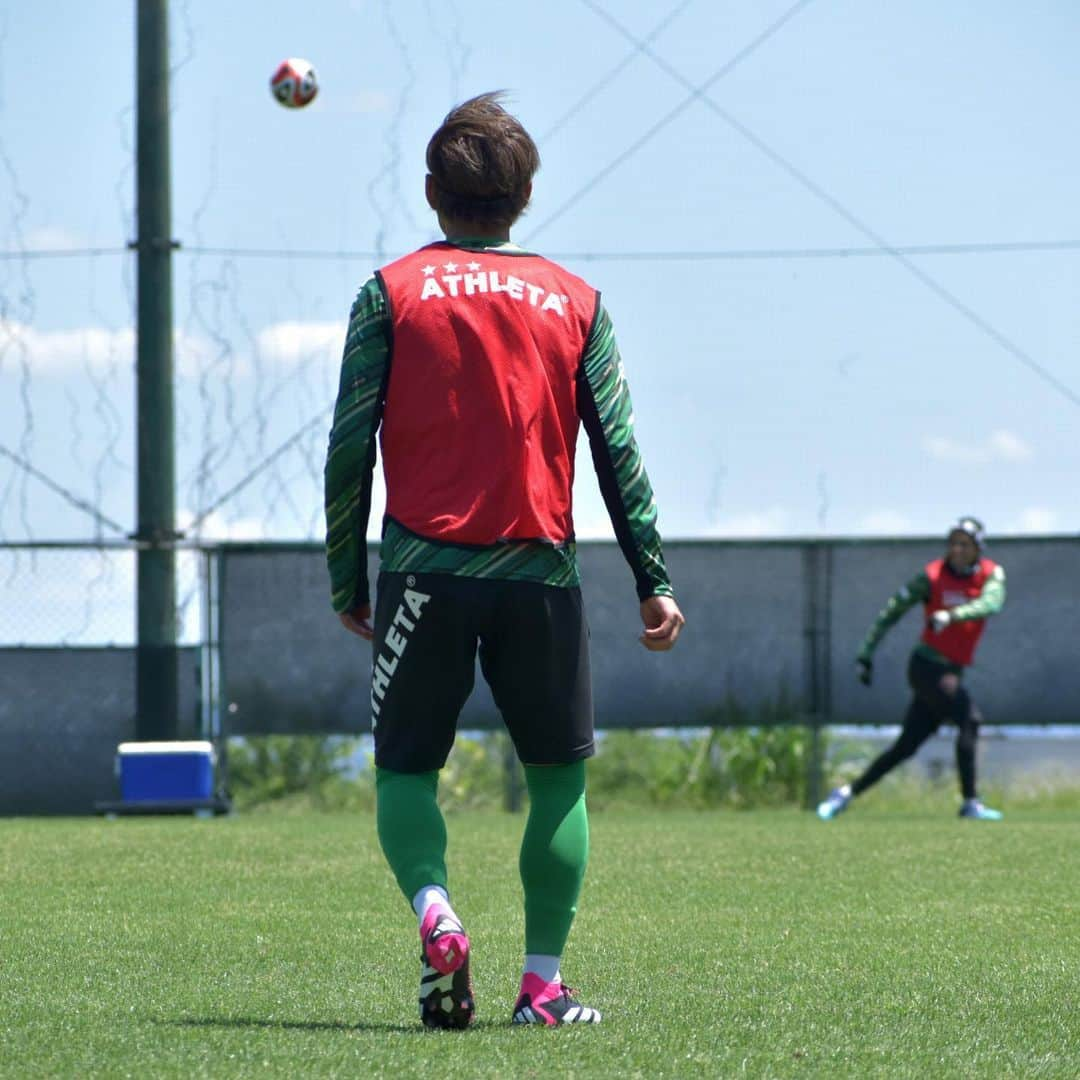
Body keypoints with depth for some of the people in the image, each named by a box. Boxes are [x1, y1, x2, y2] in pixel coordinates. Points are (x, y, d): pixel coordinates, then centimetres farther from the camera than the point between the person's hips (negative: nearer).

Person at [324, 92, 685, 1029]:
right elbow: (618, 450, 3)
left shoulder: (393, 292, 3)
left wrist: (346, 582, 6)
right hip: (538, 569, 1)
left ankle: (434, 912, -17)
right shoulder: (575, 301, 8)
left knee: (405, 769, 11)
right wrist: (654, 581, 6)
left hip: (423, 568, -1)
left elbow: (350, 446, -1)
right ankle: (544, 983, 5)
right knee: (560, 777, 12)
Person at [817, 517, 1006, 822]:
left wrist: (953, 615, -38)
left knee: (906, 747, 6)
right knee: (969, 719, -23)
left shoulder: (992, 575, 2)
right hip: (927, 666, -5)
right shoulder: (933, 576, -6)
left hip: (952, 671, 5)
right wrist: (867, 653, -7)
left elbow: (991, 603, -20)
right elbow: (892, 611, -2)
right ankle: (970, 802, -22)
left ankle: (847, 793, 17)